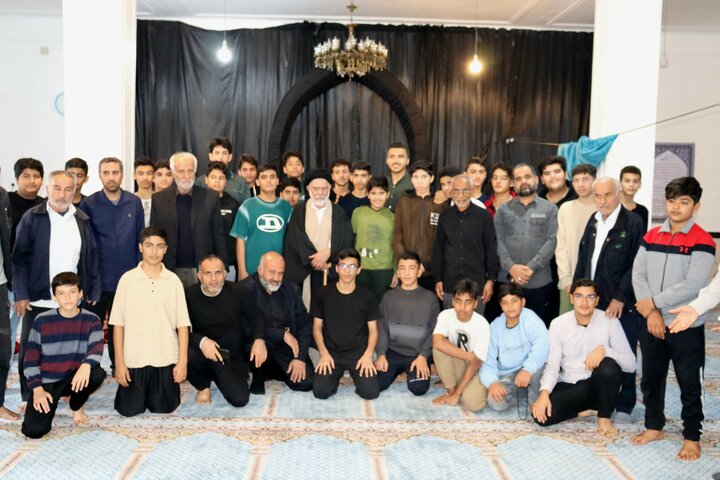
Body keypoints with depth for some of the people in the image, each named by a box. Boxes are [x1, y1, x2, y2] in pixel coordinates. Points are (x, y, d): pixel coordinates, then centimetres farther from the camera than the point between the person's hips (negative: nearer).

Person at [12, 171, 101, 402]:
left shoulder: (82, 220, 7)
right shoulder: (32, 218, -3)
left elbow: (91, 258, 10)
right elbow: (19, 258, -3)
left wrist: (94, 292, 7)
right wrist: (21, 295, -8)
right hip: (38, 300, -2)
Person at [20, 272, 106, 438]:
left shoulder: (91, 320, -6)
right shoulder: (42, 321, -7)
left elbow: (96, 349, -20)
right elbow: (31, 358, -4)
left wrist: (86, 365, -43)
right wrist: (37, 389, -14)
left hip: (73, 379, 1)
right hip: (46, 382, -1)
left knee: (97, 373, -33)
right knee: (34, 430, -21)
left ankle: (77, 406, 0)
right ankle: (51, 402, 15)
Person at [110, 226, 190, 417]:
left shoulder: (173, 280, 0)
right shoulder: (127, 279, -2)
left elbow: (182, 324, 0)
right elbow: (118, 324, -1)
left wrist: (182, 361, -4)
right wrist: (119, 362, -3)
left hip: (166, 359, 0)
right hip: (134, 359, 0)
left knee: (163, 408, 6)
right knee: (129, 410, 5)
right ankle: (141, 391, 35)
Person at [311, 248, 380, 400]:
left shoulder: (367, 296, 3)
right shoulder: (323, 294, 2)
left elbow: (373, 330, 5)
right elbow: (317, 327, 5)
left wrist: (368, 354, -11)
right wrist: (324, 353, -9)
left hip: (359, 352, 0)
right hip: (331, 353, 0)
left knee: (371, 392, -20)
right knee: (320, 391, -22)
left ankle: (356, 373, 14)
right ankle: (336, 375, 12)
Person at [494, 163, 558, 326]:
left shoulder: (550, 209, 6)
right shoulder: (503, 209, 11)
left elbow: (552, 241, -3)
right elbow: (497, 240, 3)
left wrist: (531, 267, -13)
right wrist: (510, 266, -12)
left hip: (539, 282, -1)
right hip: (507, 280, 1)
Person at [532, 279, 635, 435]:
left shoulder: (609, 322, -9)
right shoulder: (558, 324, -4)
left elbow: (631, 363, -12)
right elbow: (552, 365, -4)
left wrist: (605, 349, -31)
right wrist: (544, 392, -22)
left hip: (598, 385, -1)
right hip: (568, 387, 1)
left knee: (609, 366, -34)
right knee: (541, 414, -26)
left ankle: (604, 416, -6)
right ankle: (588, 409, 2)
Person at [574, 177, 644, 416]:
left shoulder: (633, 222, -9)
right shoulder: (593, 221, 11)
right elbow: (583, 259, 14)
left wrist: (620, 298, -15)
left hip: (622, 304, -5)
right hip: (594, 300, 5)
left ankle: (624, 404, 20)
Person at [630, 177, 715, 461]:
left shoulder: (702, 242, -11)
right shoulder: (651, 236, 5)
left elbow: (691, 286, -19)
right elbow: (638, 274, 0)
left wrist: (653, 302, -14)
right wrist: (650, 312, -13)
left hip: (686, 327, -5)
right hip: (651, 324, 5)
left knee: (689, 385, 8)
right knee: (651, 379, 16)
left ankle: (692, 437, 25)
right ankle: (654, 427, 34)